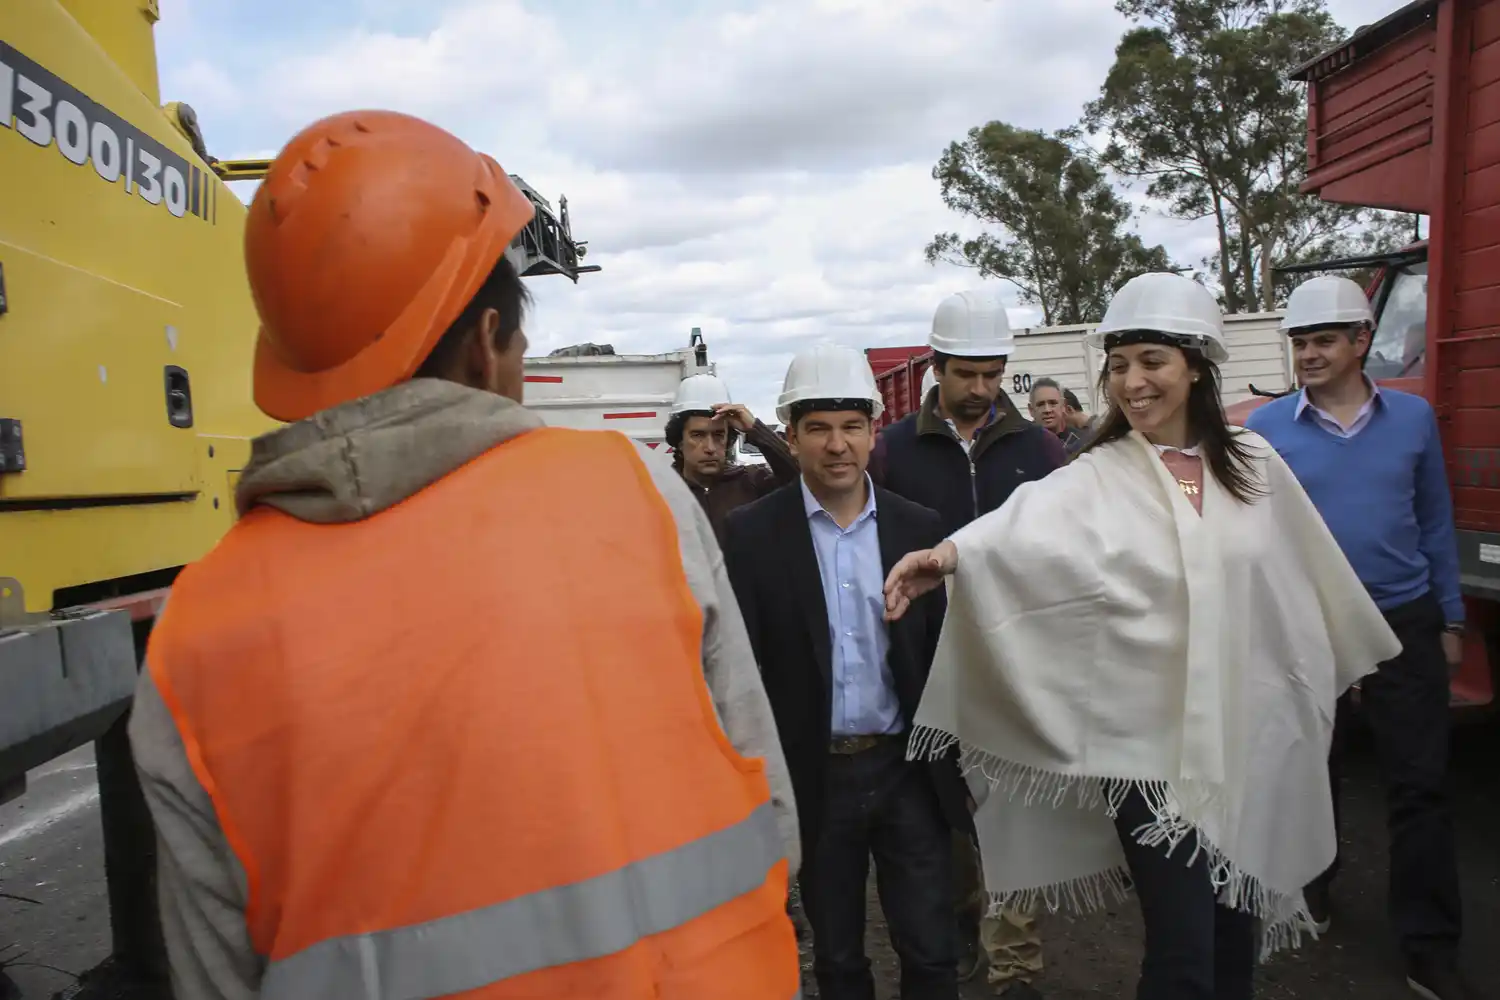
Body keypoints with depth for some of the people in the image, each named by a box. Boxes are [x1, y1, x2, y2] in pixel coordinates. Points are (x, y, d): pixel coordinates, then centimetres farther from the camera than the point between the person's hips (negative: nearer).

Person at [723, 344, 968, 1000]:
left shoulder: (919, 528, -1)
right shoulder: (751, 534, -8)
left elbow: (942, 650, 4)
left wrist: (956, 762, 4)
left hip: (908, 770, 2)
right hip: (814, 777, -1)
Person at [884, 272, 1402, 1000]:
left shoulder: (1253, 464, 3)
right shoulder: (1093, 480, -8)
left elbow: (1305, 575, 16)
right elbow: (1028, 526, -29)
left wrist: (1338, 660, 28)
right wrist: (953, 553, -49)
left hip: (1251, 740, 4)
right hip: (1151, 750, -4)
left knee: (1236, 935, 18)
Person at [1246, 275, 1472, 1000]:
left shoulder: (1413, 417, 1)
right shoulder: (1266, 430, -5)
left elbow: (1436, 524, 7)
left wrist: (1450, 620, 6)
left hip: (1405, 624, 1)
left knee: (1420, 787, 3)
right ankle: (1310, 884, 39)